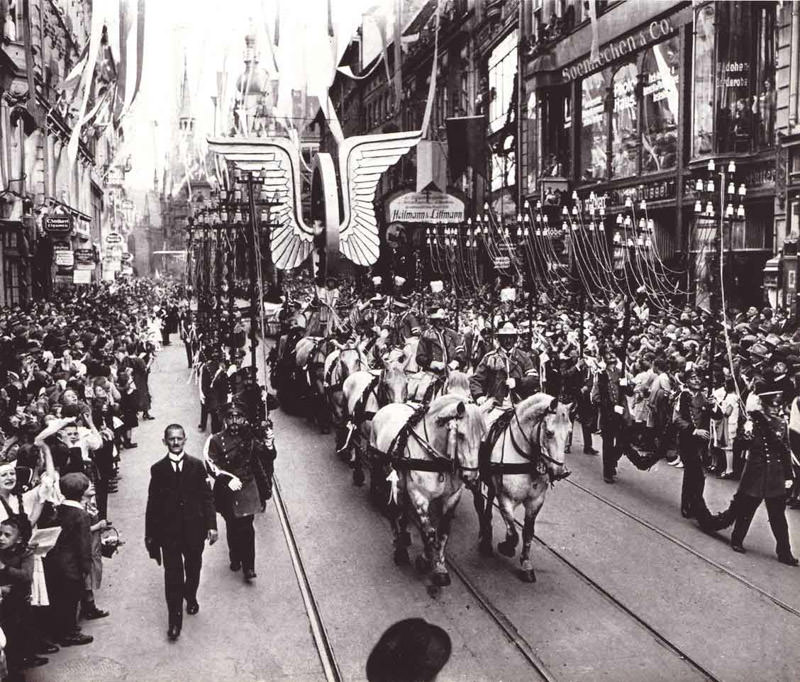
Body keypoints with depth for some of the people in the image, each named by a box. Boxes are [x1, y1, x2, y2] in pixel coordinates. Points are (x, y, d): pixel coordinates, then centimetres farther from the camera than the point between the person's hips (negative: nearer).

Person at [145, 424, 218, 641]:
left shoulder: (197, 466, -1)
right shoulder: (158, 469, -2)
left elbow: (206, 497, -1)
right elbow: (153, 503, 1)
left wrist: (211, 525, -7)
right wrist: (150, 534, 2)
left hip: (194, 528, 1)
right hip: (169, 530, -1)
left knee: (193, 568, 18)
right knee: (172, 575, -3)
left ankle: (190, 597, 45)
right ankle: (175, 619, 4)